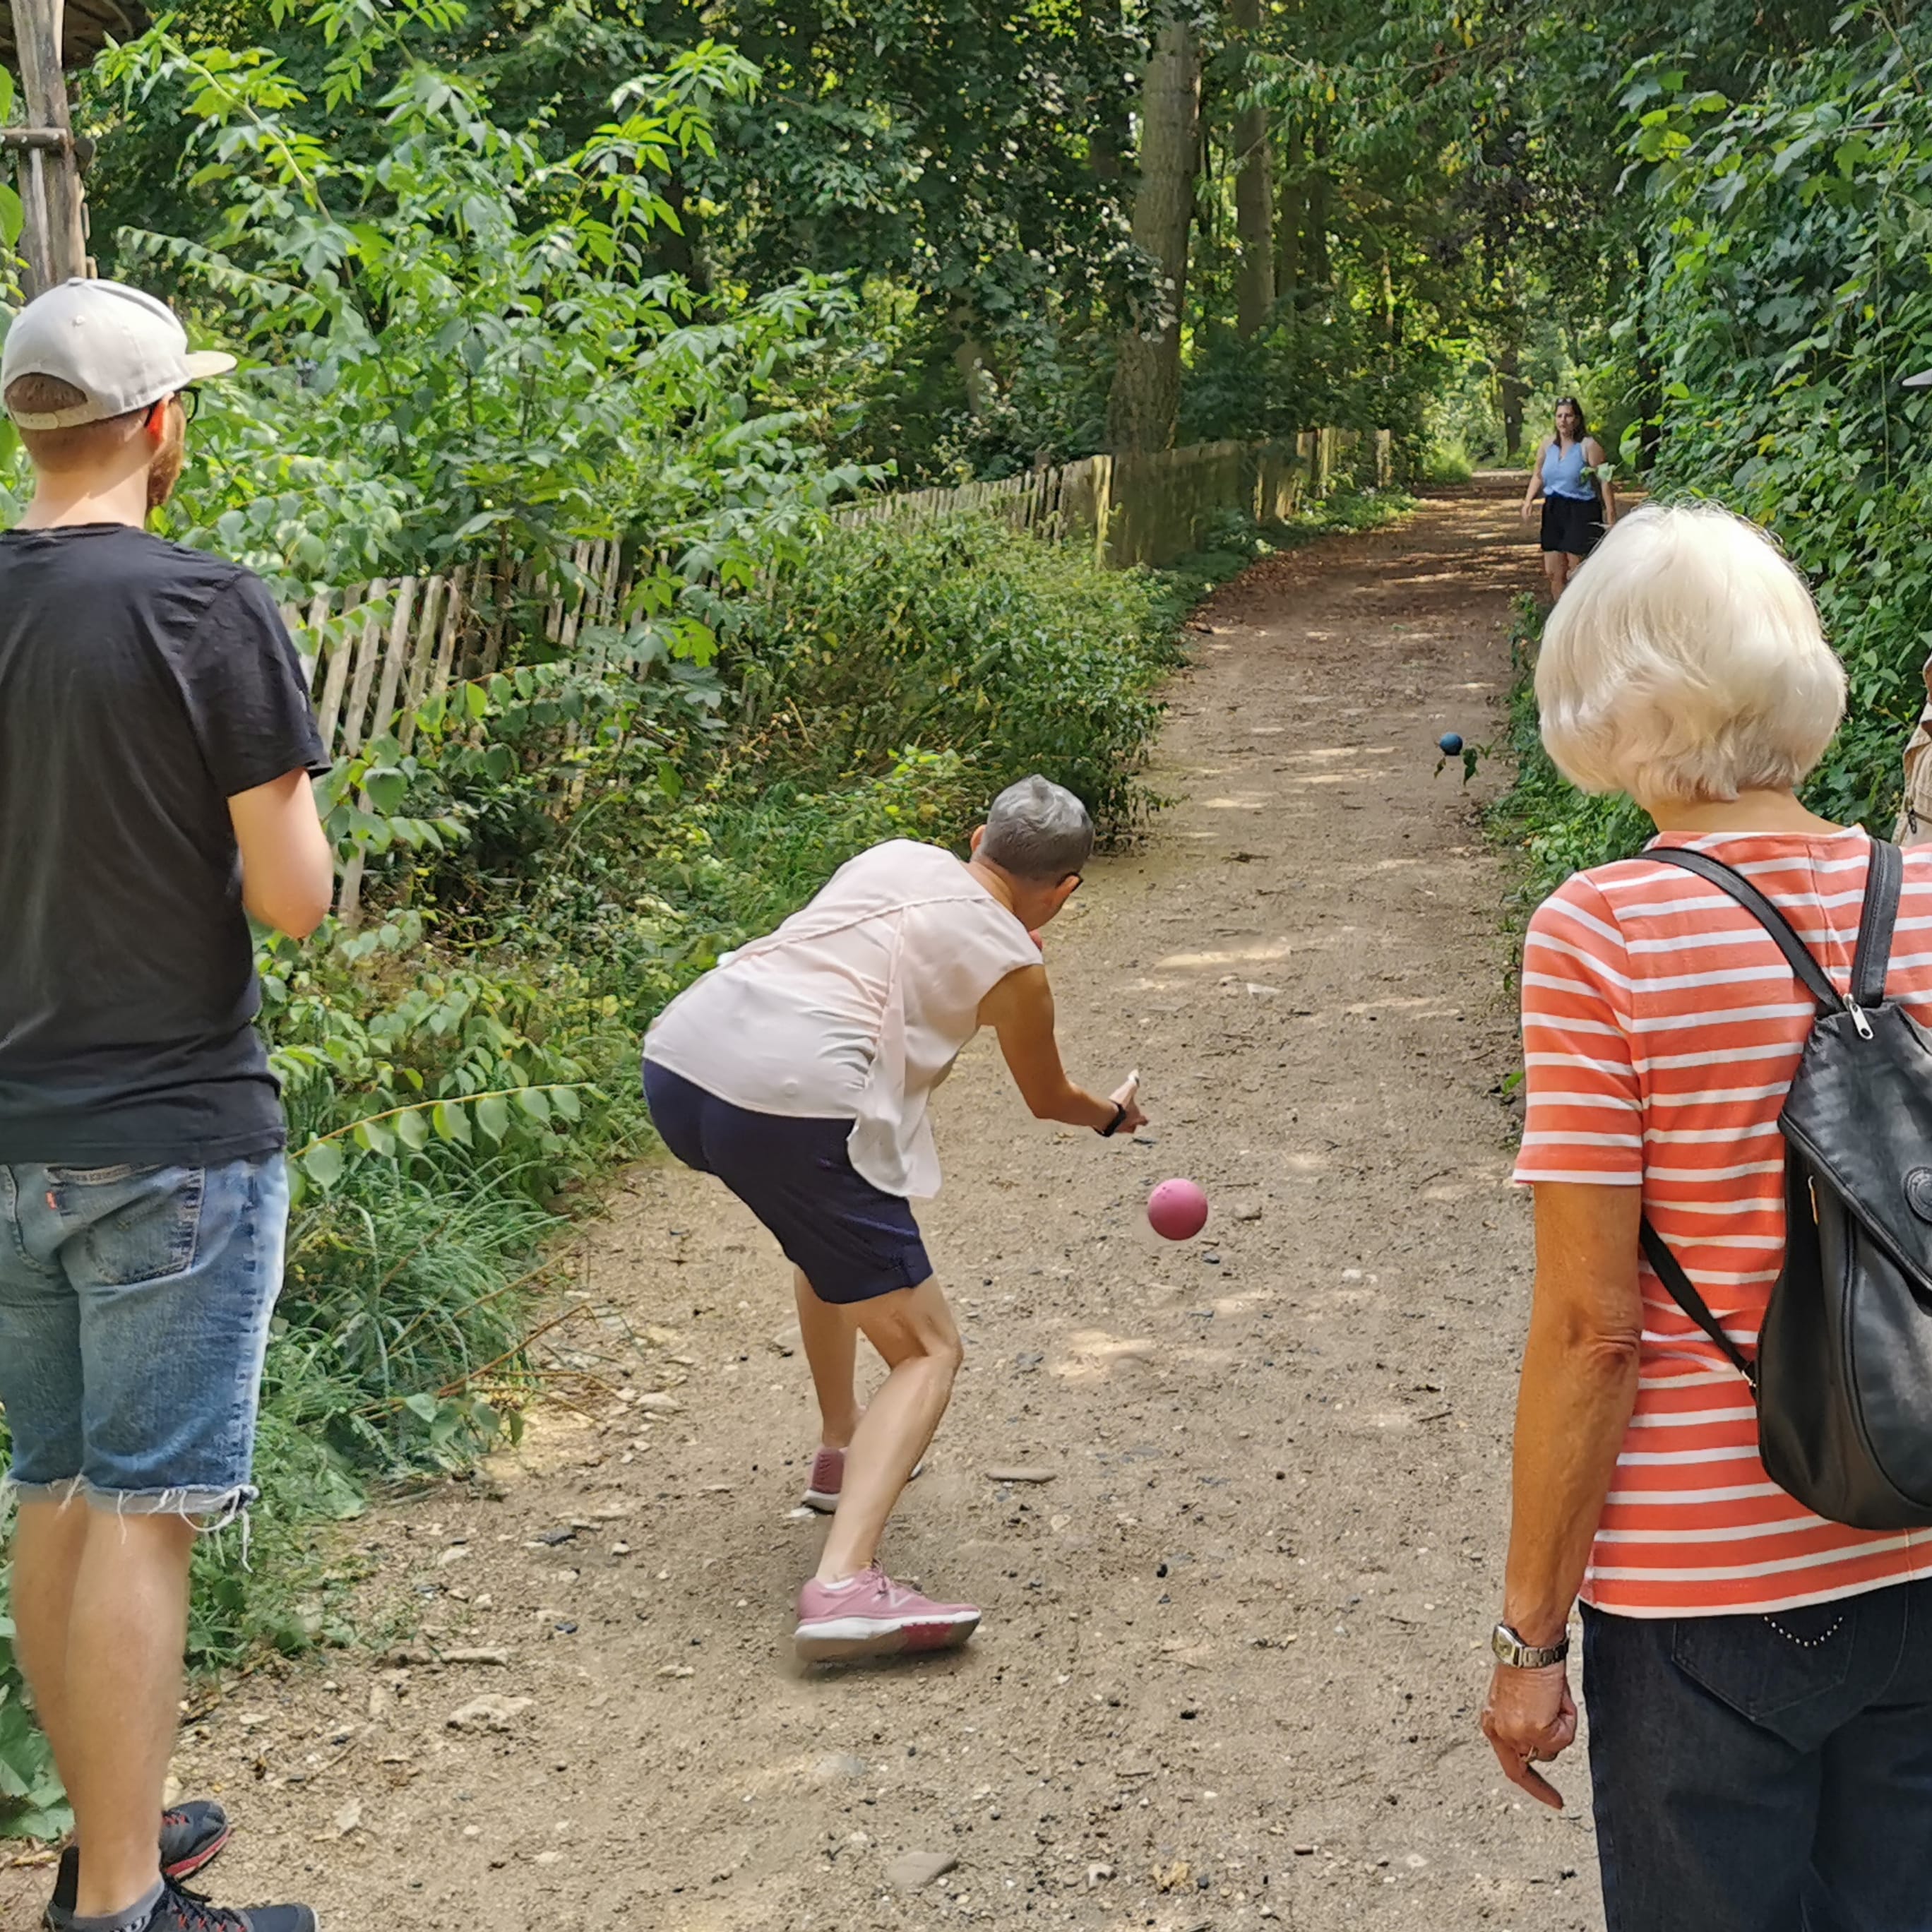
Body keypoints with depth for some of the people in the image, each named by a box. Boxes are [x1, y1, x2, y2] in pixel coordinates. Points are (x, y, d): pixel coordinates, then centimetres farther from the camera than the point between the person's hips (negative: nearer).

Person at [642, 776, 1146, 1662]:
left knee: (832, 1230, 37)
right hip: (789, 1110, -8)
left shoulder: (896, 857, 21)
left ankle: (843, 1449, 46)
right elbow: (1049, 1099, 26)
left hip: (675, 1062, 8)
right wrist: (1114, 1116, 48)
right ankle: (843, 1585, -19)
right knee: (928, 1352, 1)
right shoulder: (1013, 965, 8)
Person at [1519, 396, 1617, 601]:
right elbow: (1538, 475, 19)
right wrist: (1529, 500, 1)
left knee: (1577, 575, -6)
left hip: (1581, 513, -6)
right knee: (1553, 572, 9)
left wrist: (1611, 519, -15)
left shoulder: (1588, 446, -10)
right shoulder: (1547, 444, 7)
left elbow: (1604, 482, -11)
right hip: (1553, 511, 6)